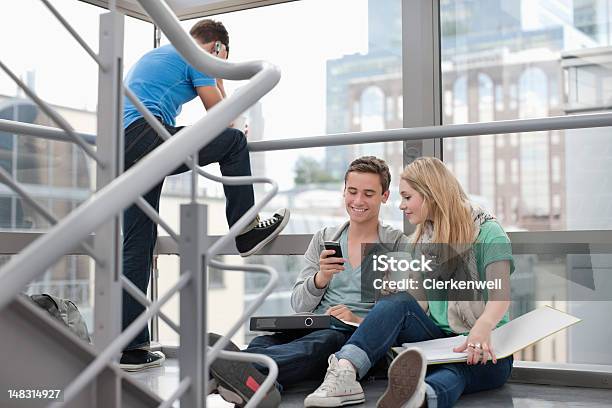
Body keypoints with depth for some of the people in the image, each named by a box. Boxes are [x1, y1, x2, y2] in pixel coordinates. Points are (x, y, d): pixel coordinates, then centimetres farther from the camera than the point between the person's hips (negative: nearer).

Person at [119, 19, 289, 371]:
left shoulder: (156, 55, 33)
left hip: (122, 154, 9)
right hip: (144, 138, -9)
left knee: (137, 248, 7)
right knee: (233, 142, -1)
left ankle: (131, 348, 7)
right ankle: (246, 232, 2)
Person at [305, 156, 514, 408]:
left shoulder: (487, 232, -4)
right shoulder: (422, 240, 15)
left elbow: (500, 294, -19)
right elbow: (419, 304, 11)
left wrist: (483, 327, -41)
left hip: (486, 351, -5)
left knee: (451, 372, -39)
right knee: (399, 302, -23)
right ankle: (345, 372, -46)